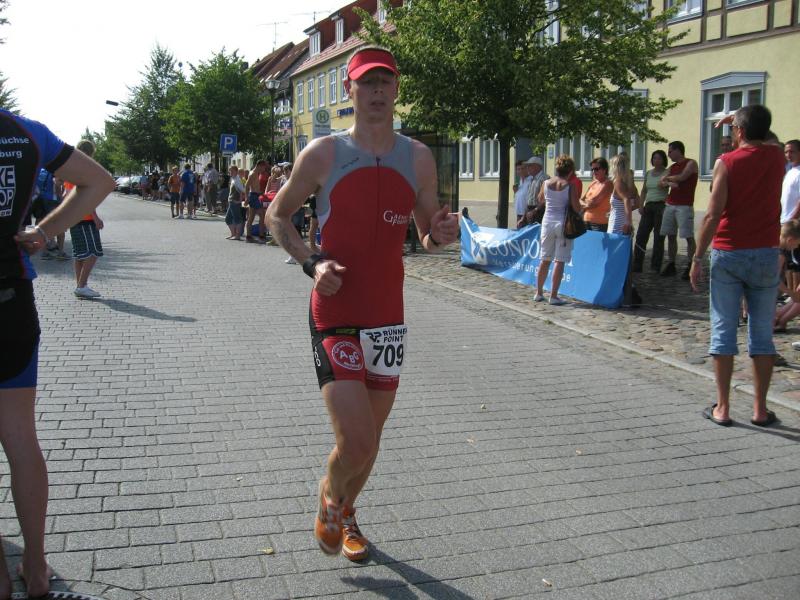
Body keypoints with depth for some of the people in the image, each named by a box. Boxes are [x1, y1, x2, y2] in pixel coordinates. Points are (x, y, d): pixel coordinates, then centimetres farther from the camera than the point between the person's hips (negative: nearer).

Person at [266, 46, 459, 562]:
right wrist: (311, 262, -11)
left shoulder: (418, 157, 3)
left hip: (389, 318, 4)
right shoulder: (323, 154, -5)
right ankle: (329, 496, 24)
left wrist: (440, 235, -13)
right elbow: (278, 215, 6)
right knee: (357, 443, -12)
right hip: (335, 317, -3)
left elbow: (427, 236, 11)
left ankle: (346, 512, 45)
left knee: (370, 440, 15)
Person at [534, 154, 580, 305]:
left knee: (545, 259, 14)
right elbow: (577, 208, -12)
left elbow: (540, 199, 19)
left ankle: (539, 293, 21)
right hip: (562, 224, -4)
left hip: (547, 222, 4)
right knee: (559, 261, 0)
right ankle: (553, 296, -1)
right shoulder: (570, 186, -10)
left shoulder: (546, 183, 2)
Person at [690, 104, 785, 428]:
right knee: (762, 333, 8)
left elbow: (713, 214, -13)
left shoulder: (727, 162, -7)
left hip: (728, 255, -3)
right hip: (766, 254, 3)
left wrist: (697, 258, -8)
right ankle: (760, 409, 11)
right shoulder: (776, 158, 4)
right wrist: (752, 129, 25)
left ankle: (722, 408, 5)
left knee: (723, 331, 3)